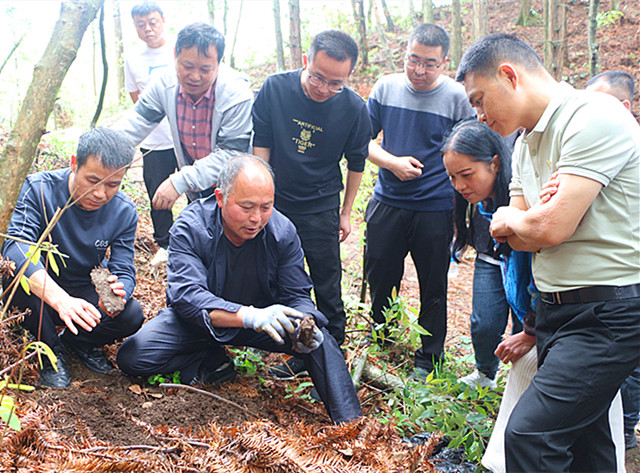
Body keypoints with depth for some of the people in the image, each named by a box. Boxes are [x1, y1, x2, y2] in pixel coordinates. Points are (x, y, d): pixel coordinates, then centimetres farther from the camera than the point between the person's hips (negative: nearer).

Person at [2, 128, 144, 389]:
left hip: (84, 294, 2)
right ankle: (51, 350, -9)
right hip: (37, 298, -2)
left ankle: (75, 340, 8)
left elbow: (124, 271, -15)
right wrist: (60, 300, -54)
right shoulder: (40, 189, -23)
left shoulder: (124, 212, -13)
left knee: (132, 315, -25)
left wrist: (118, 294, -43)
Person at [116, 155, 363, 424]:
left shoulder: (283, 232, -15)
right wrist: (249, 316, -49)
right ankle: (211, 360, -2)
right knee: (132, 357, -21)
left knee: (318, 341, -23)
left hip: (261, 318, 1)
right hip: (200, 320, -1)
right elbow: (186, 294, -34)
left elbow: (297, 295, -9)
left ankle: (349, 424, -12)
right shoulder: (190, 227, -23)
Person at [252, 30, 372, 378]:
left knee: (327, 289, 4)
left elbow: (356, 163, 2)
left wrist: (346, 213, 7)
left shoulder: (354, 108, -14)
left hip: (321, 209, -2)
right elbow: (261, 145, -2)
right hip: (276, 201, 2)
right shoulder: (275, 88, -13)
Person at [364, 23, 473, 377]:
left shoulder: (457, 98, -7)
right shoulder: (386, 88, 1)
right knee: (380, 279, 15)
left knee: (433, 287, 10)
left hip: (435, 208, -2)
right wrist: (392, 162, -12)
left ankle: (429, 355, 29)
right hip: (387, 202, 3)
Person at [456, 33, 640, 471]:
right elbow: (519, 238, 9)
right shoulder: (526, 143, 14)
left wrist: (511, 220, -1)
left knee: (529, 434, -15)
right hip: (555, 310, 9)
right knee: (583, 437, 17)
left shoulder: (593, 118, -16)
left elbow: (550, 228, -23)